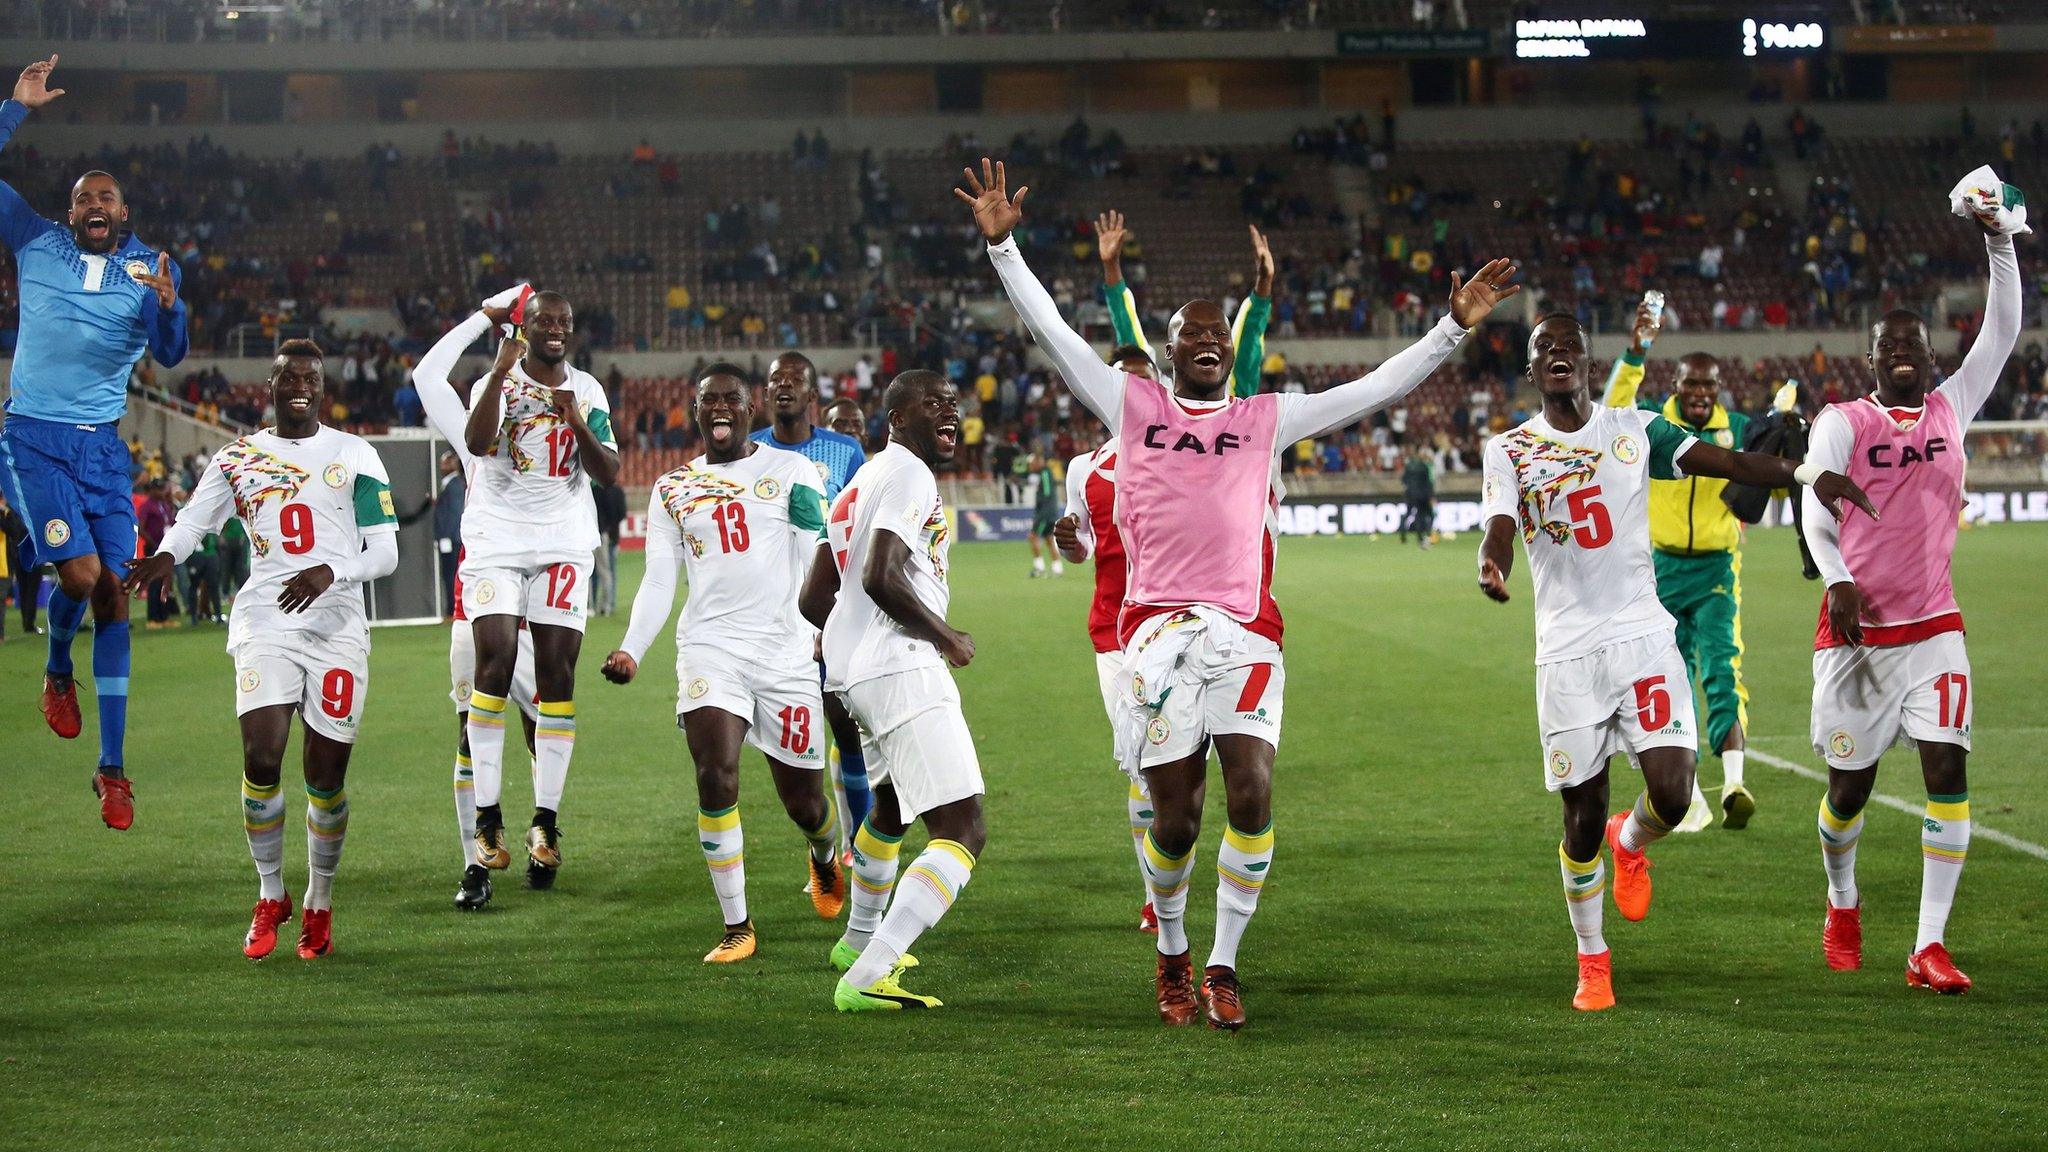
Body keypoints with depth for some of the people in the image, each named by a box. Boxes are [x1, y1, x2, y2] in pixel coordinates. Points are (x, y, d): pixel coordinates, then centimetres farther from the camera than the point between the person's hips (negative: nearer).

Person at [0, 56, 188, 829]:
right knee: (80, 572, -19)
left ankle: (112, 767, 4)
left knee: (113, 593, -1)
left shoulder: (148, 267, 4)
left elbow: (169, 355, -5)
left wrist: (168, 306, -25)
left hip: (104, 445, 2)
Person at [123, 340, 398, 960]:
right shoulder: (237, 458, 12)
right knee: (261, 758, -15)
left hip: (337, 623, 0)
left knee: (326, 773, 0)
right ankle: (270, 895, 4)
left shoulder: (355, 456, 8)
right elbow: (192, 522, 3)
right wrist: (165, 556, -21)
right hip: (266, 620, 0)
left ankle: (319, 901, 21)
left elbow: (385, 551, 3)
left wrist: (330, 572, -16)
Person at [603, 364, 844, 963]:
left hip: (787, 649, -1)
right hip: (710, 645, 1)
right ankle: (737, 927, -9)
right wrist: (631, 650, -4)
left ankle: (825, 856, 45)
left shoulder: (790, 470, 6)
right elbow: (659, 583, 10)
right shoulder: (672, 488, 12)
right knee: (716, 776, -20)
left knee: (803, 801, 6)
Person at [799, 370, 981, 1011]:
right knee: (962, 832, -16)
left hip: (850, 669, 10)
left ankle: (860, 939, 54)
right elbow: (881, 579, -22)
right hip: (901, 666, -10)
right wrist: (947, 637, -8)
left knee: (892, 802, 36)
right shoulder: (909, 475, -9)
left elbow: (814, 600, 24)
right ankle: (868, 977, -25)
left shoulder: (861, 482, 20)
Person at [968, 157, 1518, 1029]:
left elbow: (1379, 388, 16)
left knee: (1252, 792, -15)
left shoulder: (1266, 419, 17)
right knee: (1174, 818, -2)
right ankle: (1171, 951, 25)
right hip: (1156, 628, -1)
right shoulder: (1132, 407, 13)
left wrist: (1455, 325, 9)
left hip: (1244, 632, 1)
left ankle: (1223, 964, -1)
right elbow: (1051, 332, 10)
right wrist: (1002, 245, 1)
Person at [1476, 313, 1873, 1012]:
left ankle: (1630, 843, 24)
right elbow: (1499, 530, -7)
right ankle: (1592, 960, 22)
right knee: (1583, 815, 2)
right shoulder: (1510, 450, 6)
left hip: (1643, 639, 0)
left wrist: (1806, 475, -19)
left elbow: (1729, 462, -1)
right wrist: (1493, 567, -32)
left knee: (1671, 794, -13)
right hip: (1567, 652, 0)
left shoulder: (1633, 430, 7)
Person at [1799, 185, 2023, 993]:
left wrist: (2001, 243, -3)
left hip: (1933, 627, 2)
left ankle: (1929, 948, -12)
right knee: (1851, 780, 6)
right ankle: (1842, 904, 36)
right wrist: (1838, 582, -23)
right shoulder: (1843, 423, -1)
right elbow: (1815, 518, -7)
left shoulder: (1951, 408, 8)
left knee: (1948, 771, -13)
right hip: (1856, 626, -2)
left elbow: (2003, 332, 6)